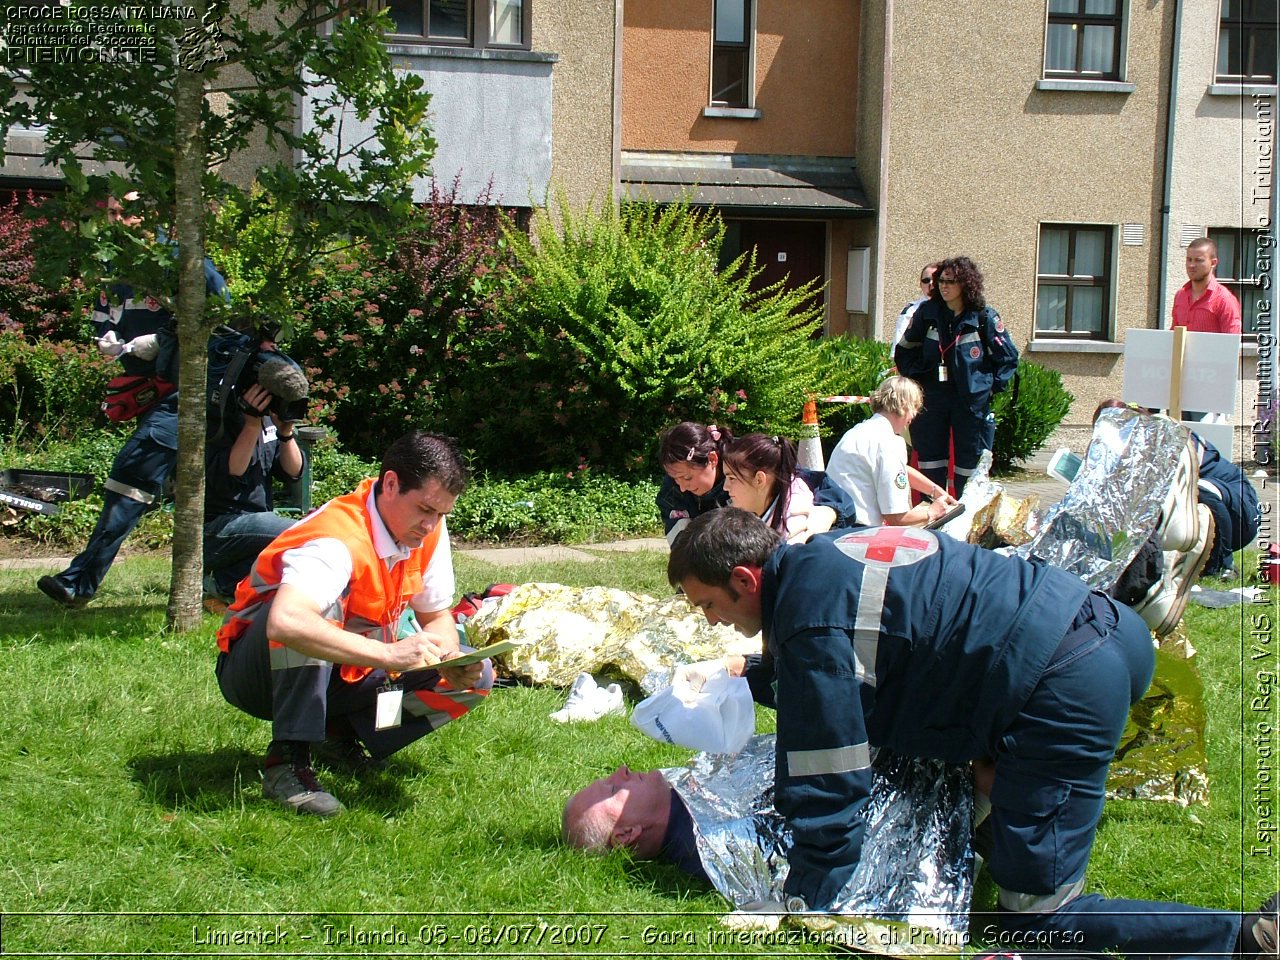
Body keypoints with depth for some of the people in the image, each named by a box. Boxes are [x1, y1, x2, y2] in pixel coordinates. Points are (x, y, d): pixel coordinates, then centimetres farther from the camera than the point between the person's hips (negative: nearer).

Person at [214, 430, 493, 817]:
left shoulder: (429, 532, -8)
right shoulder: (338, 539, -32)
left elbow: (437, 616, 4)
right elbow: (284, 623, -51)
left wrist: (452, 662, -20)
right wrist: (388, 654, -54)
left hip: (344, 677, 7)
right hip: (259, 677, -7)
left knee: (476, 678, -8)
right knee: (323, 606, -39)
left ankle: (342, 732, 1)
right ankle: (287, 760, -29)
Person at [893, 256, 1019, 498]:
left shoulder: (984, 317, -4)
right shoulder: (927, 313, 4)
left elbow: (1008, 357, 3)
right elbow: (904, 350, 16)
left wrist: (992, 386, -4)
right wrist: (913, 378, 6)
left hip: (972, 399, -3)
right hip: (931, 398, 3)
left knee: (970, 463, 1)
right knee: (930, 461, 8)